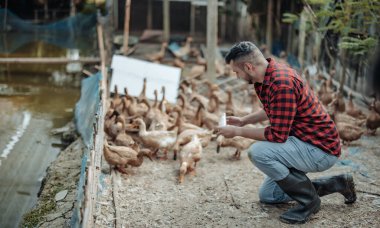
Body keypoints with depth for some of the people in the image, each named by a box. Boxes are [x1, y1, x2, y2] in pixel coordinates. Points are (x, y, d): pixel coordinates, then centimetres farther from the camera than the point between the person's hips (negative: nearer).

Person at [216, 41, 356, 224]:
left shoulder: (281, 84, -29)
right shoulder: (265, 77, 2)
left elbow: (277, 135, -27)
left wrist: (238, 132, -17)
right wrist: (243, 120, 12)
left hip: (321, 148, -10)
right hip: (306, 142, 10)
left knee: (258, 152, -28)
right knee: (267, 195, 16)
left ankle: (308, 200, -8)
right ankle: (336, 184, 21)